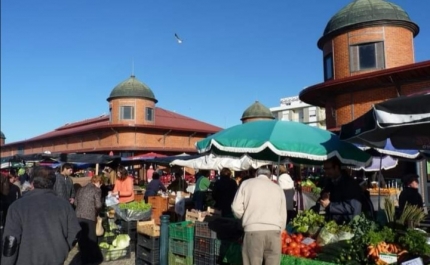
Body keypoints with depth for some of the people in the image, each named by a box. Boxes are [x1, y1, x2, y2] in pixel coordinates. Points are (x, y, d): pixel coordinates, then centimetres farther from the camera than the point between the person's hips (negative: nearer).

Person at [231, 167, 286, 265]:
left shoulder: (247, 183, 12)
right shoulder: (278, 188, 19)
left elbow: (236, 207, 4)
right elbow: (283, 216, 16)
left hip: (253, 230, -2)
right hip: (274, 231, 2)